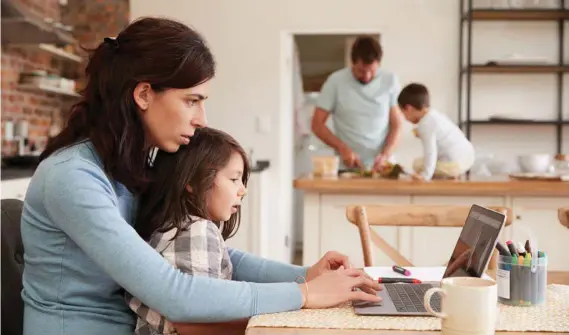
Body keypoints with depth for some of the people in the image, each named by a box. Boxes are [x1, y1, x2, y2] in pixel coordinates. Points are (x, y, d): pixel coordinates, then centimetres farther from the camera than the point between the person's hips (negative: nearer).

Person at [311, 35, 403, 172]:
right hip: (346, 168, -1)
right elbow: (317, 124, -1)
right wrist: (342, 148, -14)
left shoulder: (390, 80, 1)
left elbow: (396, 124, 3)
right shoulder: (336, 81, -3)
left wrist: (385, 155, -13)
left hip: (381, 167, 1)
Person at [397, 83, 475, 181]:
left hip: (455, 163, -10)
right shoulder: (435, 114, 11)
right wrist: (422, 135, 34)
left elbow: (430, 151, -25)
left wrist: (425, 175, -27)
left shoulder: (425, 125, -18)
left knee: (417, 164, -1)